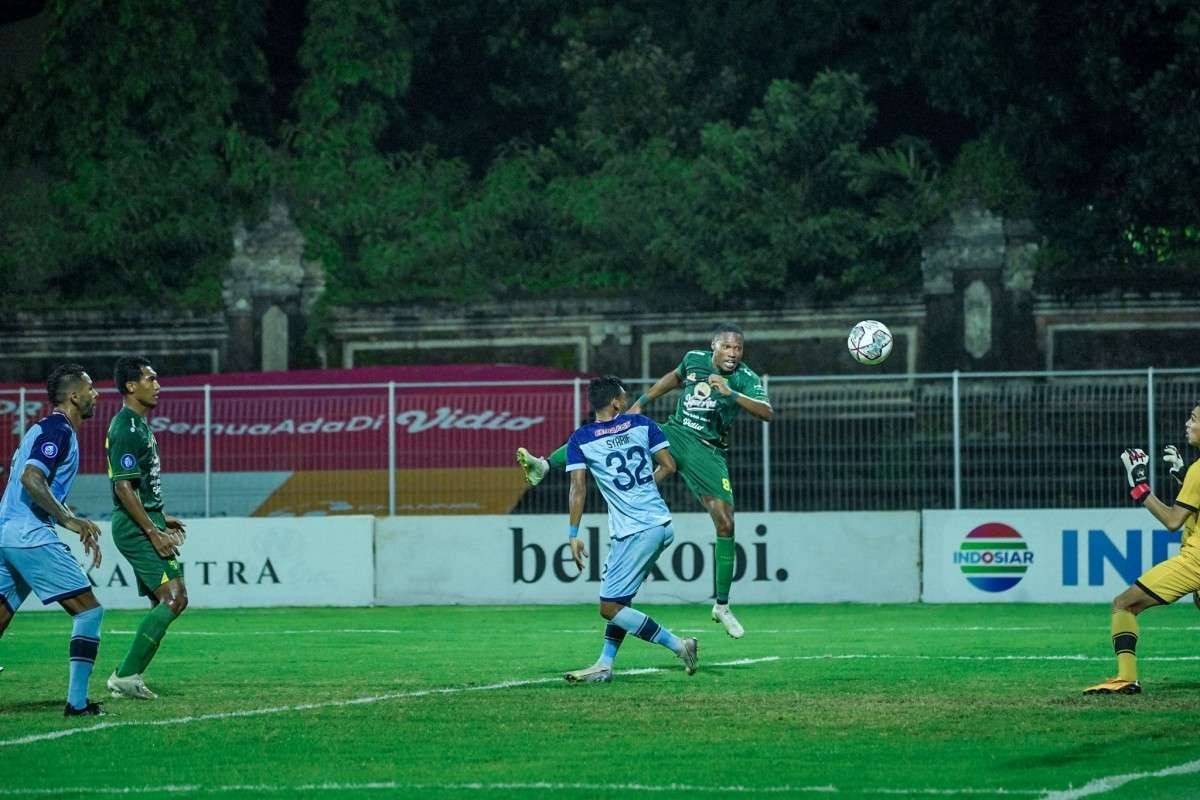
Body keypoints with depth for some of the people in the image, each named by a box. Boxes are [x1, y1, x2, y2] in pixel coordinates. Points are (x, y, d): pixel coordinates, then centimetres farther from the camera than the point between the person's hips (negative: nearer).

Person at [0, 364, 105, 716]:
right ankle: (77, 702, -8)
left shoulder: (45, 429, 22)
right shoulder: (58, 430, -9)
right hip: (30, 537, -10)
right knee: (89, 610, -4)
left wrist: (80, 527, 30)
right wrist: (70, 519, -21)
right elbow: (31, 478, -22)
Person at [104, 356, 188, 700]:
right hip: (136, 527, -10)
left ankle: (128, 677, 11)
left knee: (165, 603, 10)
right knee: (174, 597, -15)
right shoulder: (125, 429, -16)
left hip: (146, 523, 10)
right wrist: (153, 532, -21)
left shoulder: (139, 424, 16)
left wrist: (162, 518, 23)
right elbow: (123, 486, -21)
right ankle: (126, 675, -14)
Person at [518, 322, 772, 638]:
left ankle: (722, 606, 1)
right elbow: (676, 377, 24)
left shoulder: (747, 379, -11)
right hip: (674, 433, 3)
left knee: (725, 523, -10)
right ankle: (544, 465, -7)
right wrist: (641, 402, 23)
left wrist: (731, 394, -37)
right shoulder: (694, 359, 0)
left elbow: (767, 413, -26)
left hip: (707, 452, -3)